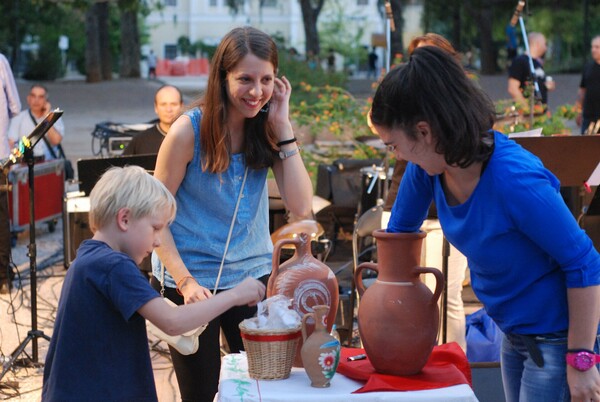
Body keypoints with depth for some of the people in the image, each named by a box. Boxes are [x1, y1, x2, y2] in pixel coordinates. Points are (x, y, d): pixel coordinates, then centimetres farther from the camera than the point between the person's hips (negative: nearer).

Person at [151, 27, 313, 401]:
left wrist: (283, 127, -16)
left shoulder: (267, 129, -3)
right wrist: (186, 282, -21)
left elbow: (301, 206, -12)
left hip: (253, 273, 4)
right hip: (192, 279, -4)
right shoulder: (189, 130, -15)